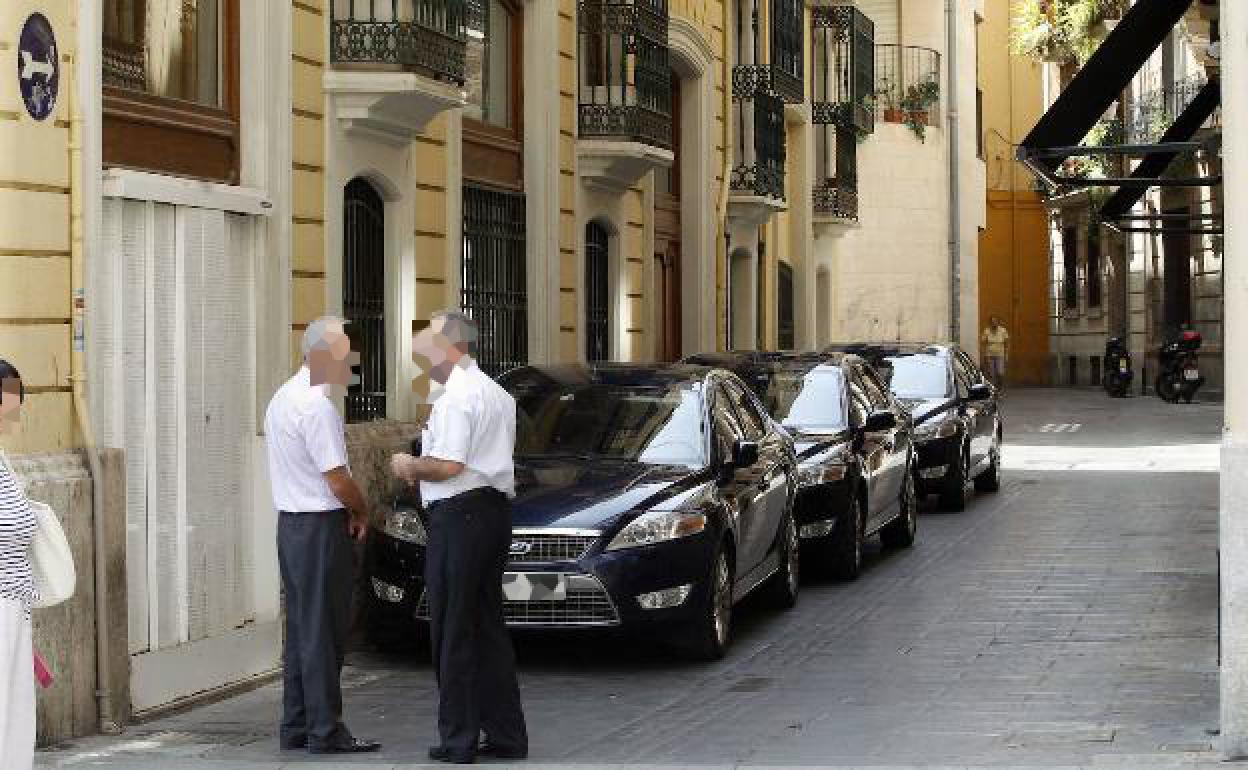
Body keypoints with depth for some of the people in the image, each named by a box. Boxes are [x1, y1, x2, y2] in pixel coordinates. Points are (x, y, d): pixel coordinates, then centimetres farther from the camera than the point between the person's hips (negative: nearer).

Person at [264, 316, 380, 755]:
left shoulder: (283, 397, 13)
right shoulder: (316, 406, -18)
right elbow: (337, 478, -18)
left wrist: (348, 509, 11)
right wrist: (362, 512, -1)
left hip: (291, 522, 10)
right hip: (320, 526, -10)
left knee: (301, 627, 14)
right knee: (323, 631, -5)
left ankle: (296, 727, 18)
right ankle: (325, 731, -2)